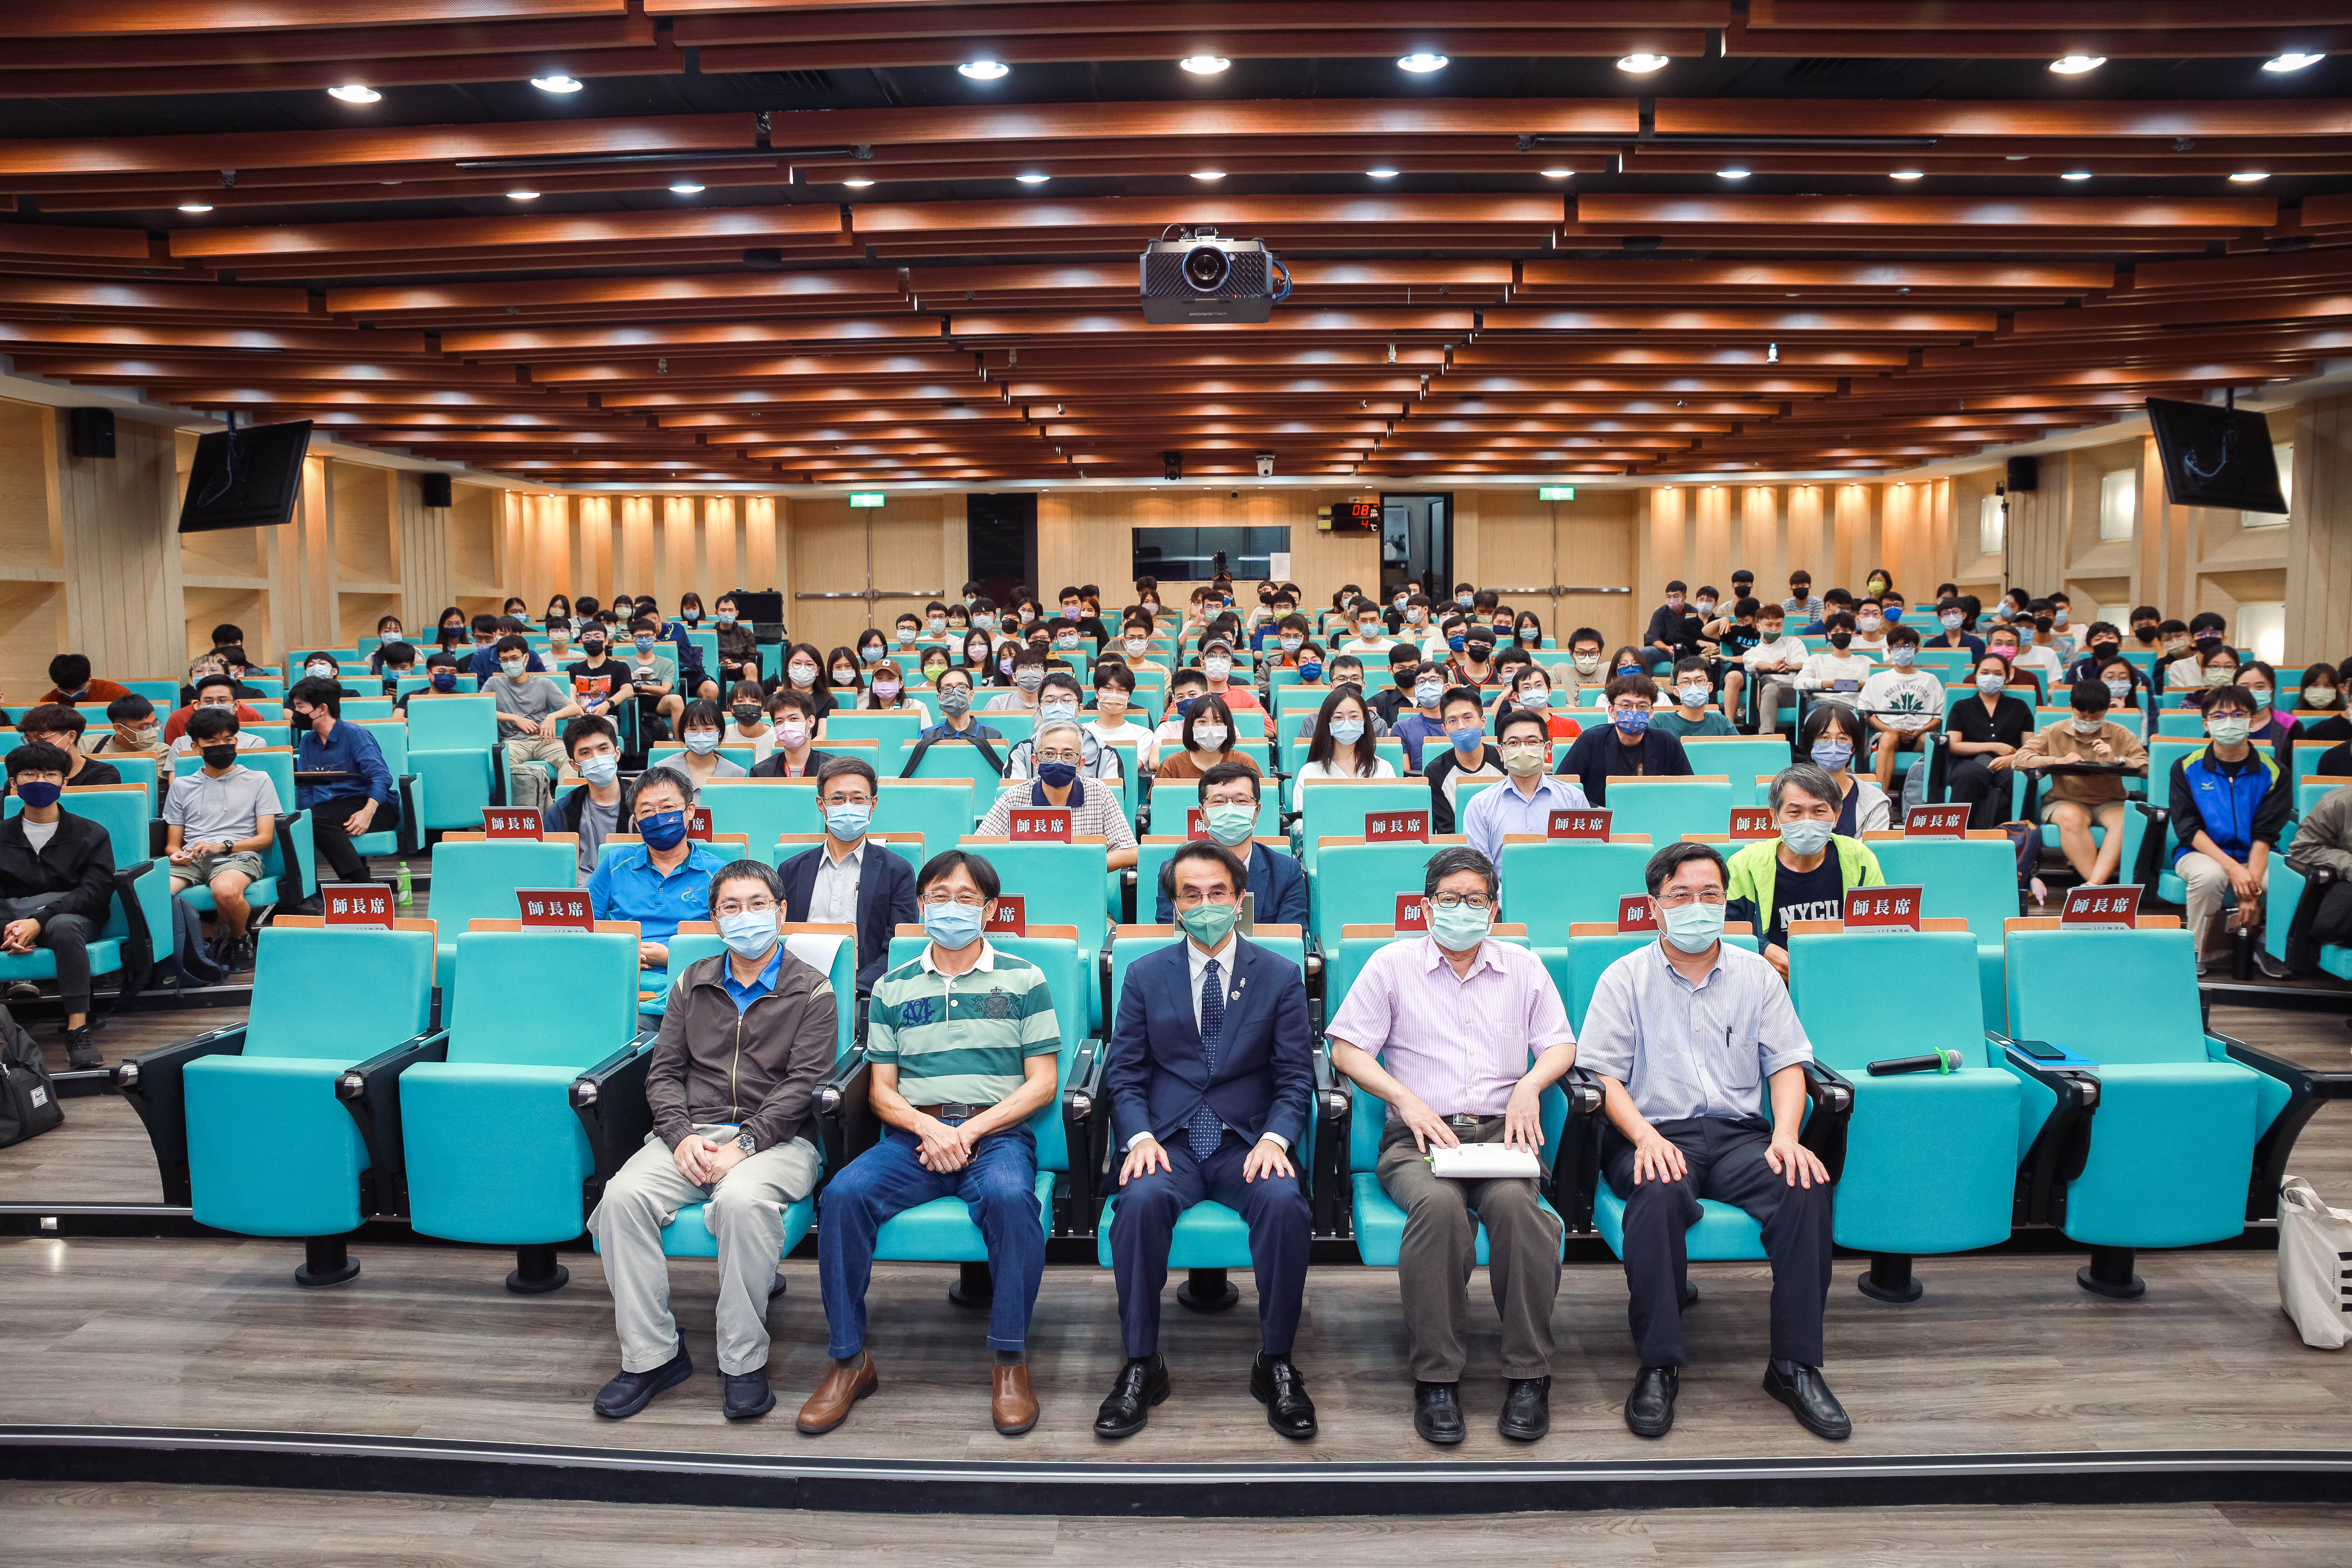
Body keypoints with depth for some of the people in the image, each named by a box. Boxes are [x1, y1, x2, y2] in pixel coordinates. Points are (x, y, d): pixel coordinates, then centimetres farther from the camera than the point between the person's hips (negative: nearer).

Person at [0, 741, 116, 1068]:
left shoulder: (90, 835, 11)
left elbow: (95, 893, -3)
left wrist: (38, 921, -17)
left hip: (74, 915, -2)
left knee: (63, 926, -39)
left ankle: (78, 1032, -42)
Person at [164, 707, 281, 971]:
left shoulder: (258, 780, 16)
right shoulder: (182, 786, 24)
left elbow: (266, 838, 7)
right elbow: (172, 843, 20)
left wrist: (222, 846, -10)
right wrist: (175, 854, -6)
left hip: (239, 855, -2)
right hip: (191, 858, 3)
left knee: (227, 890, -40)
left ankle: (239, 940, -7)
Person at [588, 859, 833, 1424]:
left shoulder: (811, 992, 4)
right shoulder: (693, 985, 17)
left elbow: (803, 1084, -5)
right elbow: (664, 1072, 12)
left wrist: (743, 1146, -17)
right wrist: (682, 1135, -8)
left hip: (776, 1139, -4)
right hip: (691, 1134, 4)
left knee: (743, 1201, -37)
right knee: (623, 1196, -25)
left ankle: (744, 1362, -21)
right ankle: (652, 1354, -13)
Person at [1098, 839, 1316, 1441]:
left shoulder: (1280, 976, 8)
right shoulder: (1144, 975, 10)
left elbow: (1295, 1078, 4)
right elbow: (1124, 1073, 7)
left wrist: (1275, 1140, -14)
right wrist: (1140, 1136, -12)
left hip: (1249, 1139, 0)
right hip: (1170, 1139, 0)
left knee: (1286, 1204, -32)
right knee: (1141, 1200, -32)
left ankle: (1276, 1364, -13)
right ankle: (1141, 1366, -16)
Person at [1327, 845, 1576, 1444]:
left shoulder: (1524, 967, 19)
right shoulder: (1393, 964, 11)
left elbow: (1561, 1045, 19)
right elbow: (1347, 1049, 6)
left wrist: (1530, 1085, -3)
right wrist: (1407, 1099, -8)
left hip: (1501, 1132, 1)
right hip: (1418, 1136, -1)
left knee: (1514, 1202, -34)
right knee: (1439, 1203, -35)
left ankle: (1529, 1374, -22)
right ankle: (1436, 1378, -25)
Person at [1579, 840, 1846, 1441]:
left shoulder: (1757, 975, 16)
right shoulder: (1625, 978, 7)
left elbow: (1787, 1064, 11)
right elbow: (1603, 1075, 0)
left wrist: (1785, 1136, -9)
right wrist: (1646, 1136, -18)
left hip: (1739, 1133, 3)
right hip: (1654, 1132, -2)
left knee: (1806, 1188, -28)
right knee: (1659, 1193, -37)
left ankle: (1795, 1365, -16)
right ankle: (1658, 1368, -24)